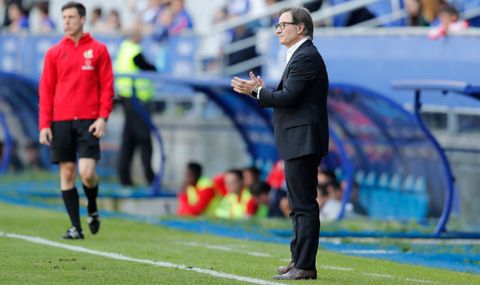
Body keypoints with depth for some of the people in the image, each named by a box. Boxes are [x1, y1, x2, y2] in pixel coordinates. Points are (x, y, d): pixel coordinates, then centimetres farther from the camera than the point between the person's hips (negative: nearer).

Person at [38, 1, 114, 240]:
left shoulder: (98, 50, 4)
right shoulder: (54, 53, 9)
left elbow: (107, 86, 3)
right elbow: (46, 90, 7)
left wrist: (103, 117, -9)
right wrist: (44, 125, 0)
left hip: (88, 121, -2)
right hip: (61, 121, 2)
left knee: (87, 173, -13)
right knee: (67, 173, 1)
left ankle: (92, 209, 18)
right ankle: (75, 227, 7)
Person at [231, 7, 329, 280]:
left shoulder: (306, 57, -14)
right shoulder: (301, 55, 19)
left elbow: (288, 97, -20)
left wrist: (257, 91, -10)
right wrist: (261, 89, 8)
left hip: (303, 141, -11)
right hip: (298, 143, 11)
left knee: (304, 204, -10)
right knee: (300, 204, 16)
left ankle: (305, 266, -10)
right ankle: (299, 260, 22)